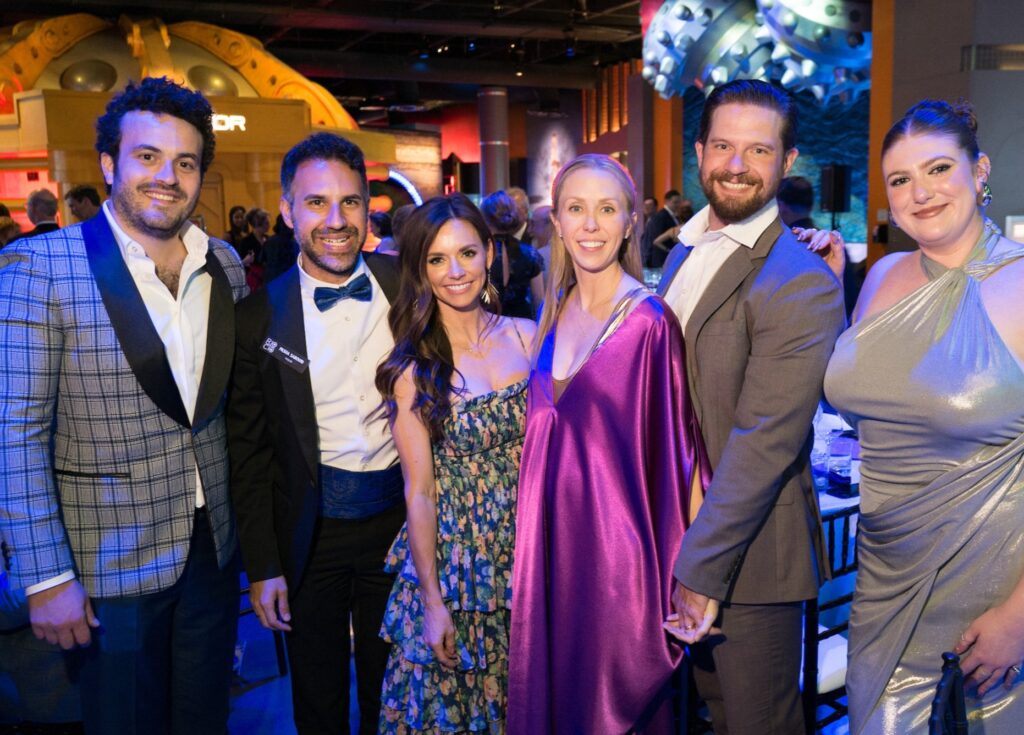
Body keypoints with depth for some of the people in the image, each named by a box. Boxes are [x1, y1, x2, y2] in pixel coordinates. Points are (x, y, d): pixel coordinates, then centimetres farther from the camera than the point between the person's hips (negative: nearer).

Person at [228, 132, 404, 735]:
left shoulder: (408, 285, -7)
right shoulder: (261, 315, -9)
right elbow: (249, 451, -3)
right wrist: (262, 566, -4)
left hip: (399, 520, 1)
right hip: (310, 531, -1)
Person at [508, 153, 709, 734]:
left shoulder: (650, 321, -14)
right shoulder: (556, 312, 5)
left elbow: (674, 445, -13)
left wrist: (686, 568, -12)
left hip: (615, 532, -6)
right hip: (551, 536, 6)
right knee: (550, 683, 20)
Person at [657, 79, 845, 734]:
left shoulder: (801, 284, -20)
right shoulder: (684, 251, 7)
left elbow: (763, 441, -24)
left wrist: (701, 570, -21)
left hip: (748, 550, -7)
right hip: (682, 526, 7)